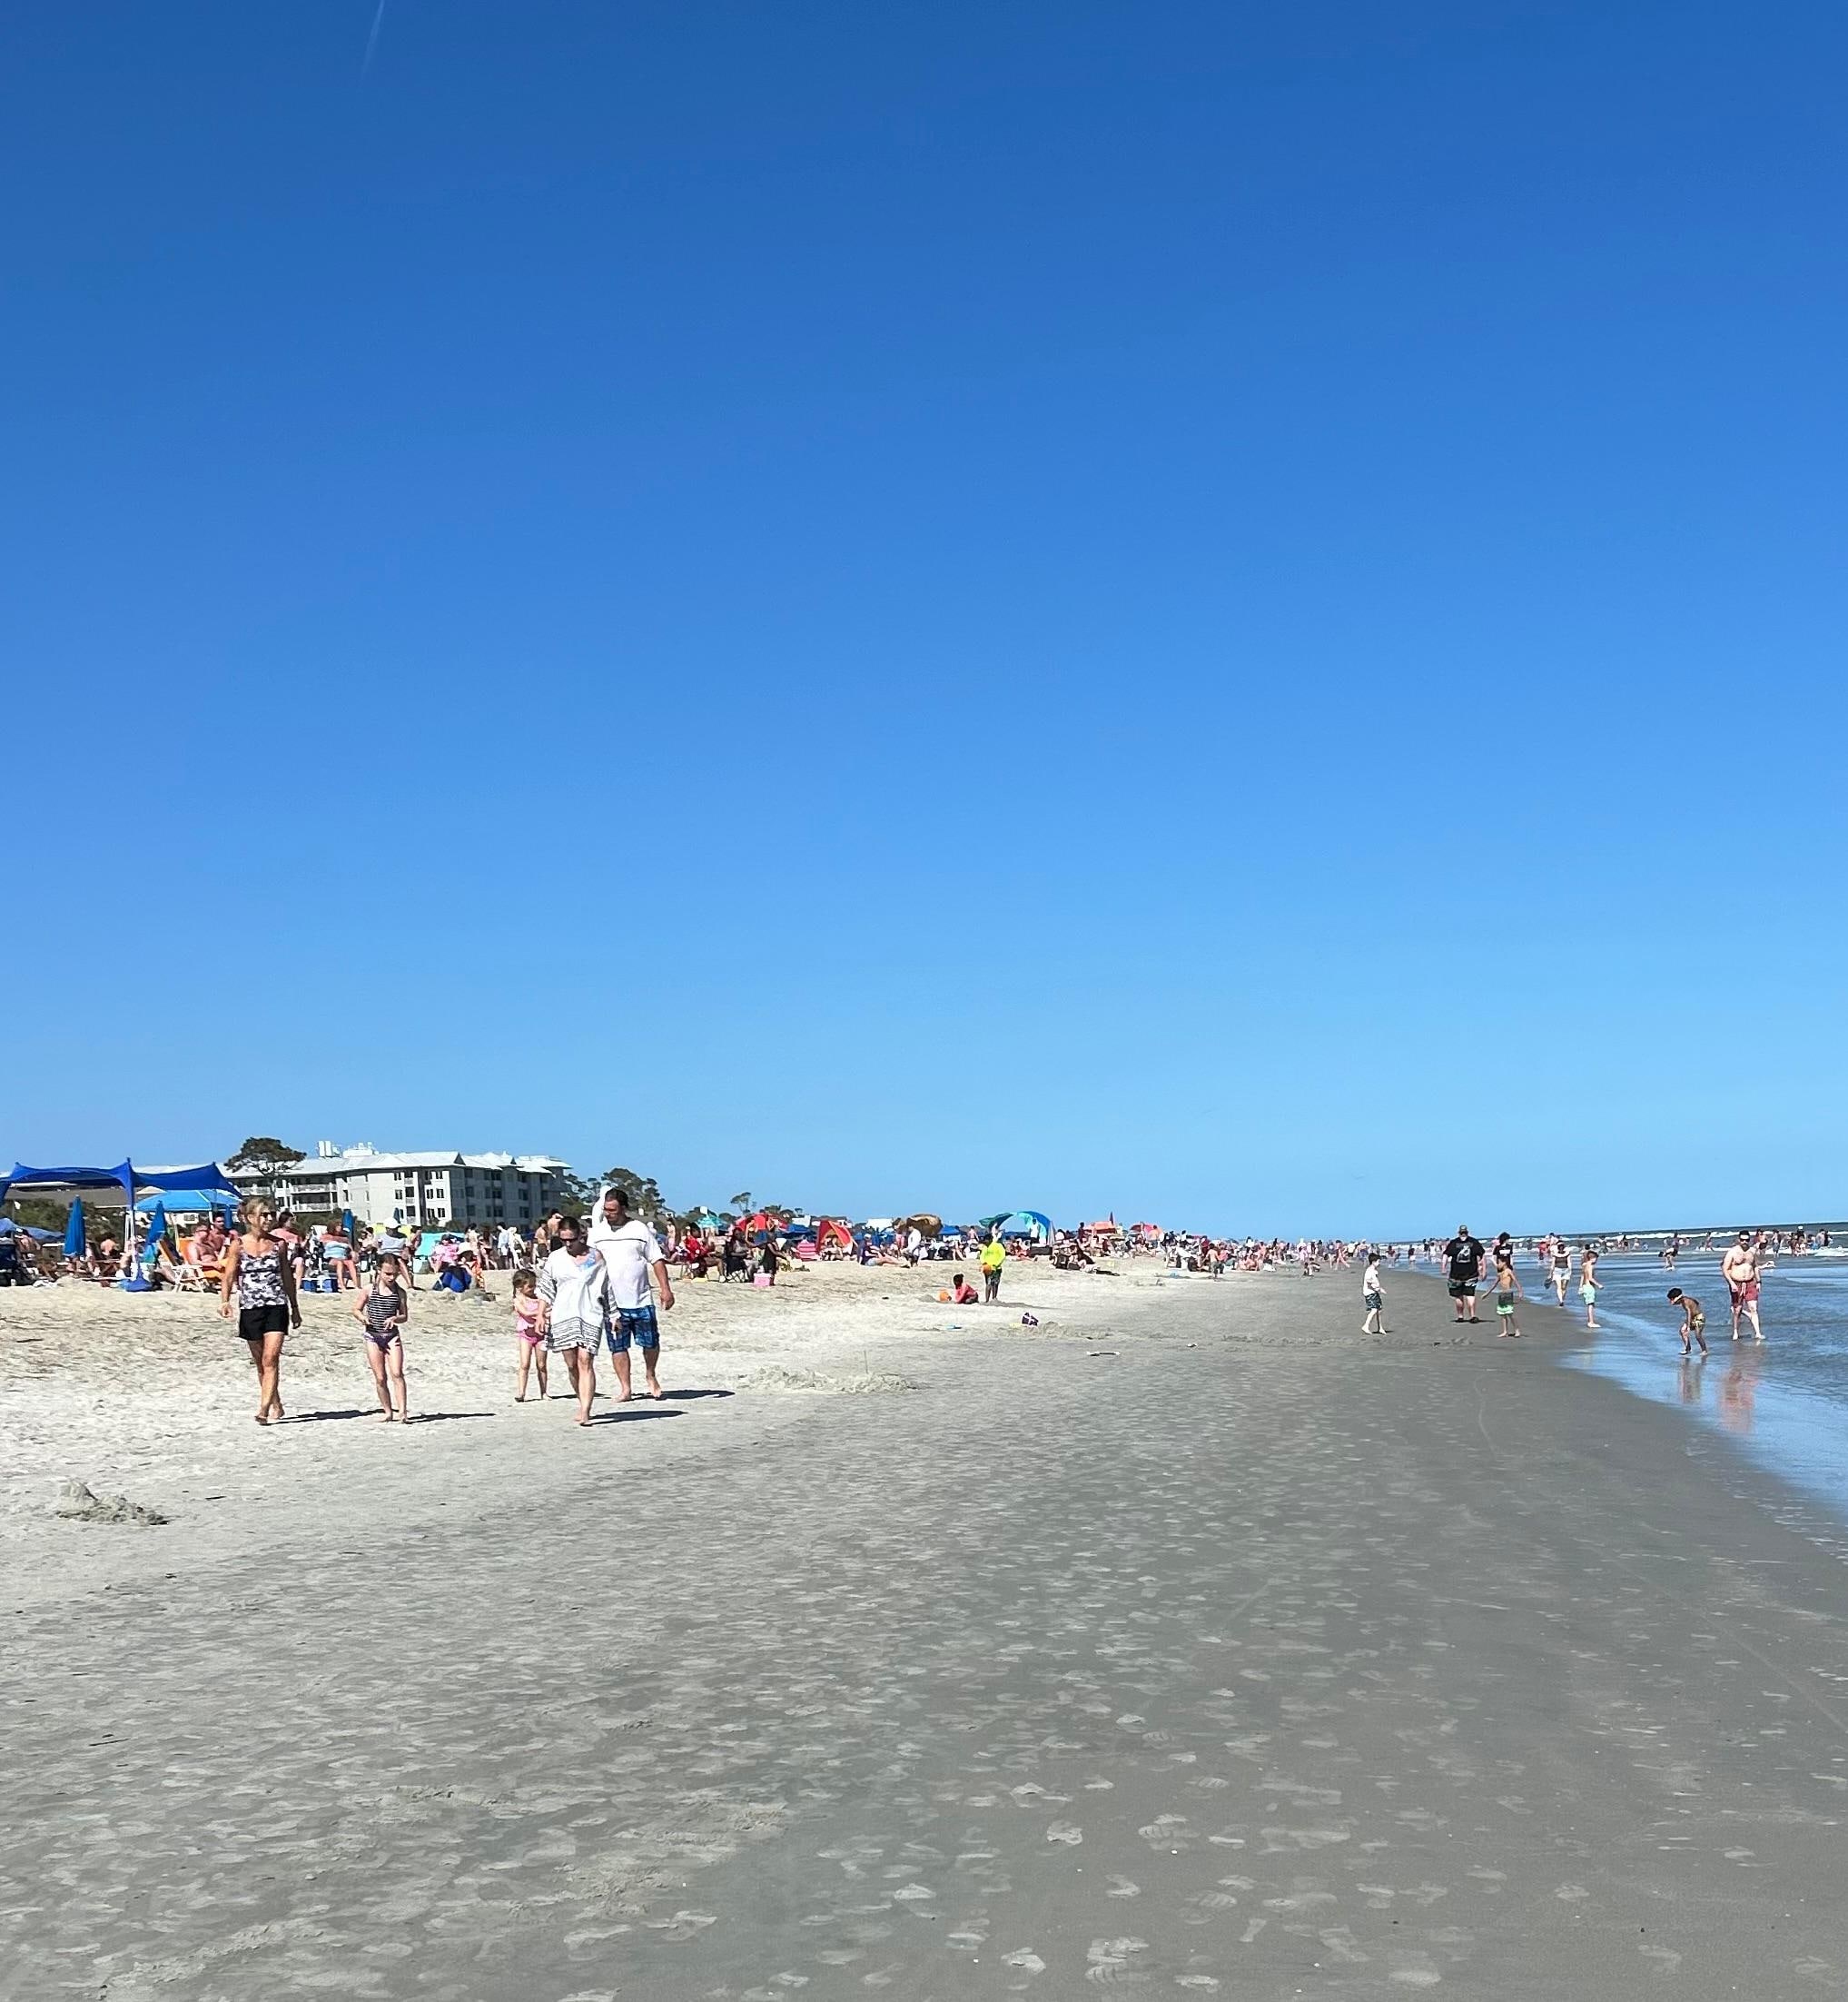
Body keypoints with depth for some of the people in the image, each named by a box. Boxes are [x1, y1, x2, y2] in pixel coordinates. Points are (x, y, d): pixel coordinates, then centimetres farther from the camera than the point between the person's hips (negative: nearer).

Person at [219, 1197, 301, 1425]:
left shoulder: (279, 1244, 4)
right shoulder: (238, 1245, -1)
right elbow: (229, 1276, -5)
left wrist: (295, 1308, 17)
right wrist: (224, 1301, -23)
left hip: (276, 1306, 0)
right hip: (250, 1308, 0)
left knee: (271, 1359, -14)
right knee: (260, 1362, 12)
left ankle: (264, 1409, -18)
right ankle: (276, 1406, 28)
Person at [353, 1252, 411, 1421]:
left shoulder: (400, 1292, 2)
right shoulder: (370, 1289, -1)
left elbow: (404, 1316, 8)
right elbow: (356, 1309, 6)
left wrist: (395, 1319, -15)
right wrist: (362, 1317, -16)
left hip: (392, 1335, 0)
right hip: (373, 1336, 0)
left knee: (397, 1373, -12)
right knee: (380, 1378, 3)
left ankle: (402, 1412, -16)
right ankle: (388, 1412, 15)